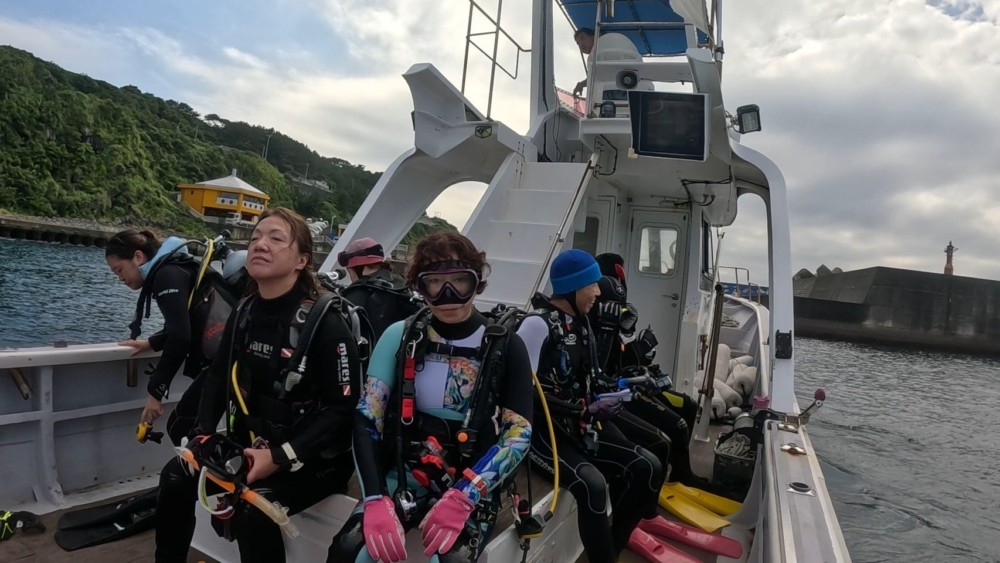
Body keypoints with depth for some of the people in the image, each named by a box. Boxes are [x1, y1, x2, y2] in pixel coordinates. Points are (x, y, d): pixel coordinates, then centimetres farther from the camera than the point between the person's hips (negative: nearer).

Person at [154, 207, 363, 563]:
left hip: (314, 458, -7)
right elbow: (219, 376, 13)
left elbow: (342, 408, -22)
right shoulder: (244, 312, 1)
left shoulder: (326, 321, -22)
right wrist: (203, 434, -1)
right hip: (252, 445, 7)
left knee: (253, 508, -27)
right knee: (177, 477, 0)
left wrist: (281, 457, -26)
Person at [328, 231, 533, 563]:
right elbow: (366, 420, -4)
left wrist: (462, 497, -20)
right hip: (404, 477, 2)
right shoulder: (400, 336, -3)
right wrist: (376, 499, -17)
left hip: (474, 487, -1)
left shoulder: (505, 347, -7)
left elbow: (518, 434, -9)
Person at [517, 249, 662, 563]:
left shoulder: (581, 322, 10)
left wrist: (599, 404, 1)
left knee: (648, 467, -4)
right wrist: (581, 410, -19)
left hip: (579, 424, 8)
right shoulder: (538, 324, -17)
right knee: (593, 485, -30)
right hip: (542, 429, -8)